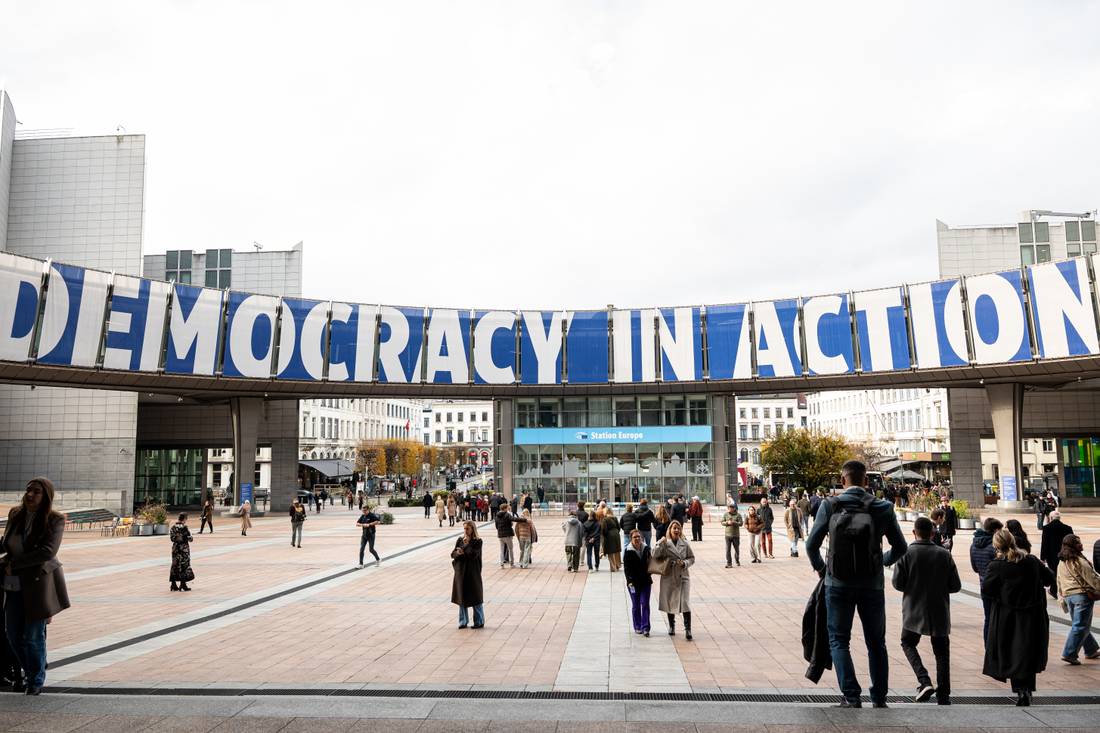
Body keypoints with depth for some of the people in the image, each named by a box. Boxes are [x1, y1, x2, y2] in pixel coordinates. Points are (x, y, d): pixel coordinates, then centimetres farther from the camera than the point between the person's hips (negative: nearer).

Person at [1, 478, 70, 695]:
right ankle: (29, 673, 35)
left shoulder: (55, 520, -11)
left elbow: (48, 551, -22)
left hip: (39, 583, -5)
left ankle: (36, 680, 21)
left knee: (33, 636, 0)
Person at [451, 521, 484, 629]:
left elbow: (474, 554, -18)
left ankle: (479, 621, 14)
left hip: (473, 572, -4)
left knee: (475, 596, 2)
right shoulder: (460, 540, 8)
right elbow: (453, 554, 2)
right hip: (461, 571, 4)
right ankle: (463, 622, 19)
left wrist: (467, 544, -14)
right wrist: (458, 553, -18)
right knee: (461, 597, 8)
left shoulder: (477, 541, -6)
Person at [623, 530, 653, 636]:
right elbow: (626, 568, -7)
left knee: (645, 604, -3)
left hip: (646, 581, 2)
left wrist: (649, 577, 6)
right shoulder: (628, 552, -7)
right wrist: (630, 581, -15)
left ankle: (645, 627, -1)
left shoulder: (646, 549, 4)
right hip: (634, 582, -2)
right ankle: (637, 627, 17)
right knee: (635, 605, 7)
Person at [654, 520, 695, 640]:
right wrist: (661, 544, -21)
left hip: (683, 576, 0)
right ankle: (671, 626, 30)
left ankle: (687, 629, -6)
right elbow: (655, 555, -9)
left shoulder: (685, 544, 2)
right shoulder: (664, 543, -2)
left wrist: (684, 563, -10)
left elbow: (692, 558, 8)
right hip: (669, 576, 0)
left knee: (686, 603, -9)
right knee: (670, 602, 11)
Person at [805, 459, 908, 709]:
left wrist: (820, 568, 12)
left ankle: (851, 696, 2)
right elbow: (900, 547, 4)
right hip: (872, 585, 2)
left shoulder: (829, 506, -8)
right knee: (876, 642, 17)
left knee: (839, 640, 10)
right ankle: (879, 698, 23)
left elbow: (811, 544, -7)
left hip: (838, 584, -2)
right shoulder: (883, 508, -4)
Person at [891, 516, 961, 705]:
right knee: (941, 652, 14)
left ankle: (924, 681, -1)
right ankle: (943, 695, 16)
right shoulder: (944, 554, -5)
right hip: (939, 613, 2)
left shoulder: (906, 553, -10)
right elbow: (955, 586, -3)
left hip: (914, 612, -2)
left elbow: (897, 583, -10)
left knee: (908, 643, 18)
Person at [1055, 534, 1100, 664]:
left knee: (1080, 625, 19)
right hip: (1082, 594, -8)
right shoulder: (1080, 562, -14)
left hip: (1068, 596, 8)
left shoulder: (1061, 563, 11)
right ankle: (1069, 654, -6)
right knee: (1080, 626, -3)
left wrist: (1062, 600, 22)